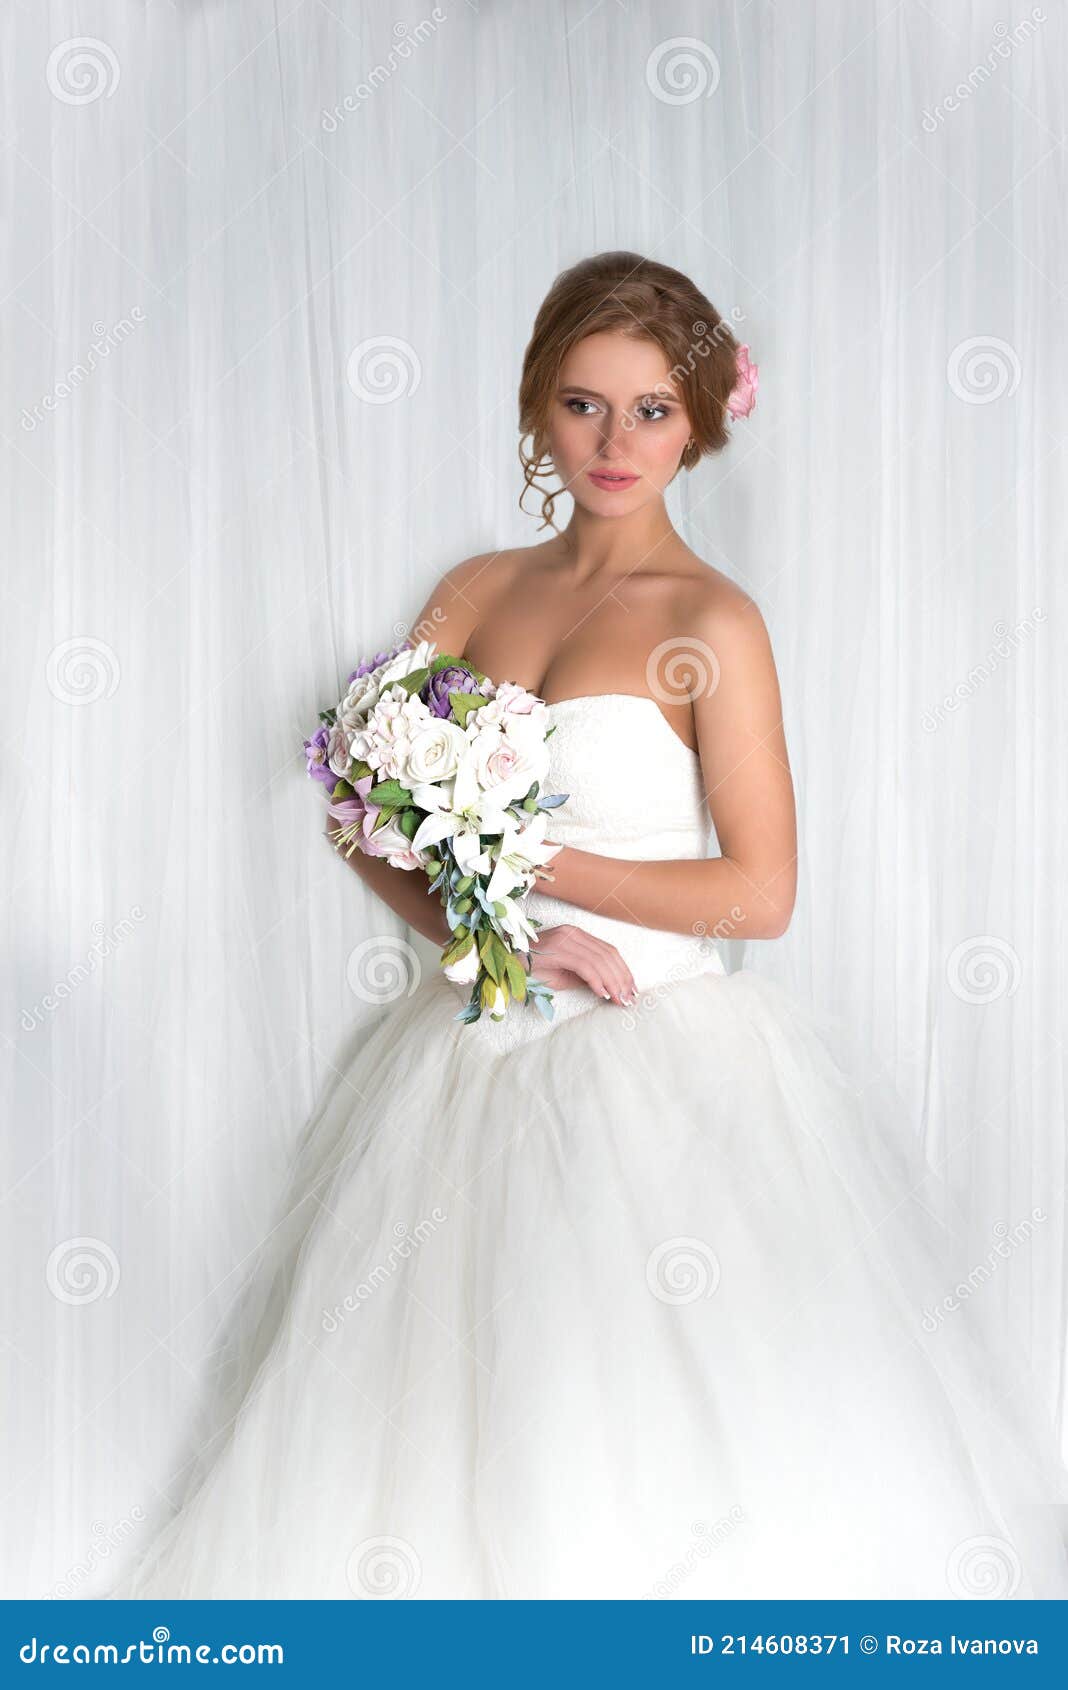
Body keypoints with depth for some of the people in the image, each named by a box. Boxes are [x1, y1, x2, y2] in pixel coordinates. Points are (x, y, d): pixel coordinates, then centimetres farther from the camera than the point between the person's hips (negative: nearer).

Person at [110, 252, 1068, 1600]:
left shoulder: (711, 623, -7)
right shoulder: (478, 592, 7)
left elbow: (759, 892, -11)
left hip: (656, 1067, -4)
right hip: (475, 1050, 5)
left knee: (650, 1427, 0)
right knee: (438, 1421, 10)